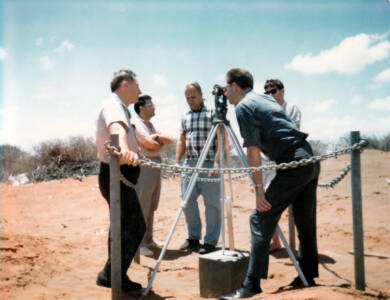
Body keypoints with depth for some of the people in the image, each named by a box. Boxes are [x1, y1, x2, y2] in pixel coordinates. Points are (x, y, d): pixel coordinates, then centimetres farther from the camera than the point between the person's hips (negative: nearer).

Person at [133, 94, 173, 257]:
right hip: (144, 166, -9)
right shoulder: (136, 124, -8)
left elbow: (169, 141, 12)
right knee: (141, 207, -7)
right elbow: (150, 144, -18)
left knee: (151, 207, 14)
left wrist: (157, 137, -7)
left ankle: (148, 240, 23)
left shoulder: (150, 124, 20)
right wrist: (161, 142, 2)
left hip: (156, 166, 9)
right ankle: (138, 243, -2)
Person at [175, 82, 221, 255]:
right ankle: (193, 237, 20)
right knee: (187, 200, 7)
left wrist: (217, 161, -14)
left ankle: (210, 242, 7)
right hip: (189, 163, 6)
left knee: (211, 202, -2)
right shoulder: (185, 117, 15)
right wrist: (177, 161, 10)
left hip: (209, 164, -6)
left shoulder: (212, 113, -2)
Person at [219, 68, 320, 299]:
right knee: (305, 220, 18)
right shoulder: (267, 99, 21)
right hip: (311, 159, 9)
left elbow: (253, 150, -12)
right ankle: (308, 275, 29)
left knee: (261, 219, -8)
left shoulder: (243, 107, -5)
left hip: (293, 164, -9)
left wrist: (259, 190, -12)